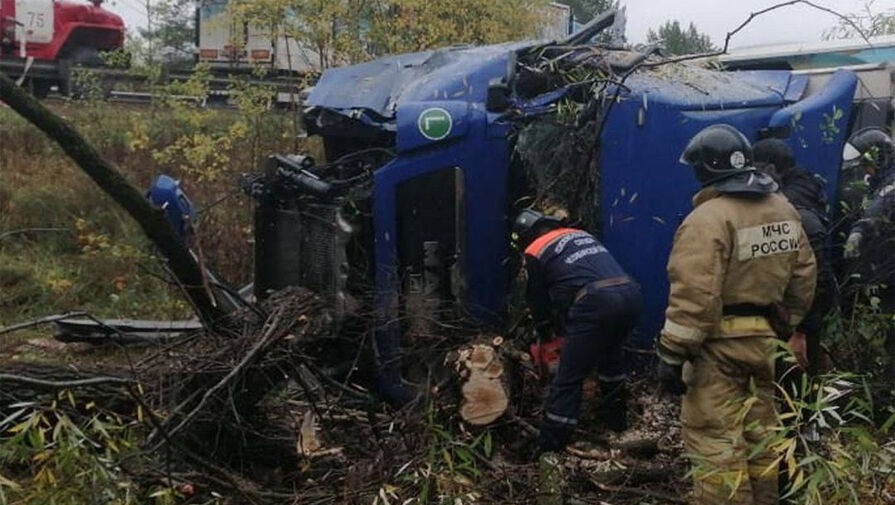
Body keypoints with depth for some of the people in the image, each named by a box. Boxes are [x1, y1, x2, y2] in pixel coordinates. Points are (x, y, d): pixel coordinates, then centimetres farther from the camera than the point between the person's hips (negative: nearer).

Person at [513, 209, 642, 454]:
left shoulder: (535, 253, 14)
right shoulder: (581, 234, 30)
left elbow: (539, 303, 20)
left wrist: (545, 335, 40)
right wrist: (570, 333, 42)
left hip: (596, 305, -6)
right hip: (630, 293, 7)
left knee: (569, 379, 1)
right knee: (610, 352, 33)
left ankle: (549, 449, 3)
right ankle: (617, 417, 44)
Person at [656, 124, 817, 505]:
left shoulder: (708, 218, -18)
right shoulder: (784, 210, 8)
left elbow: (693, 296, -24)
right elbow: (803, 276, 14)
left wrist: (672, 355, -19)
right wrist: (783, 326, 23)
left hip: (718, 344, -8)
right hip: (763, 339, 9)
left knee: (715, 440, 0)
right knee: (759, 432, 20)